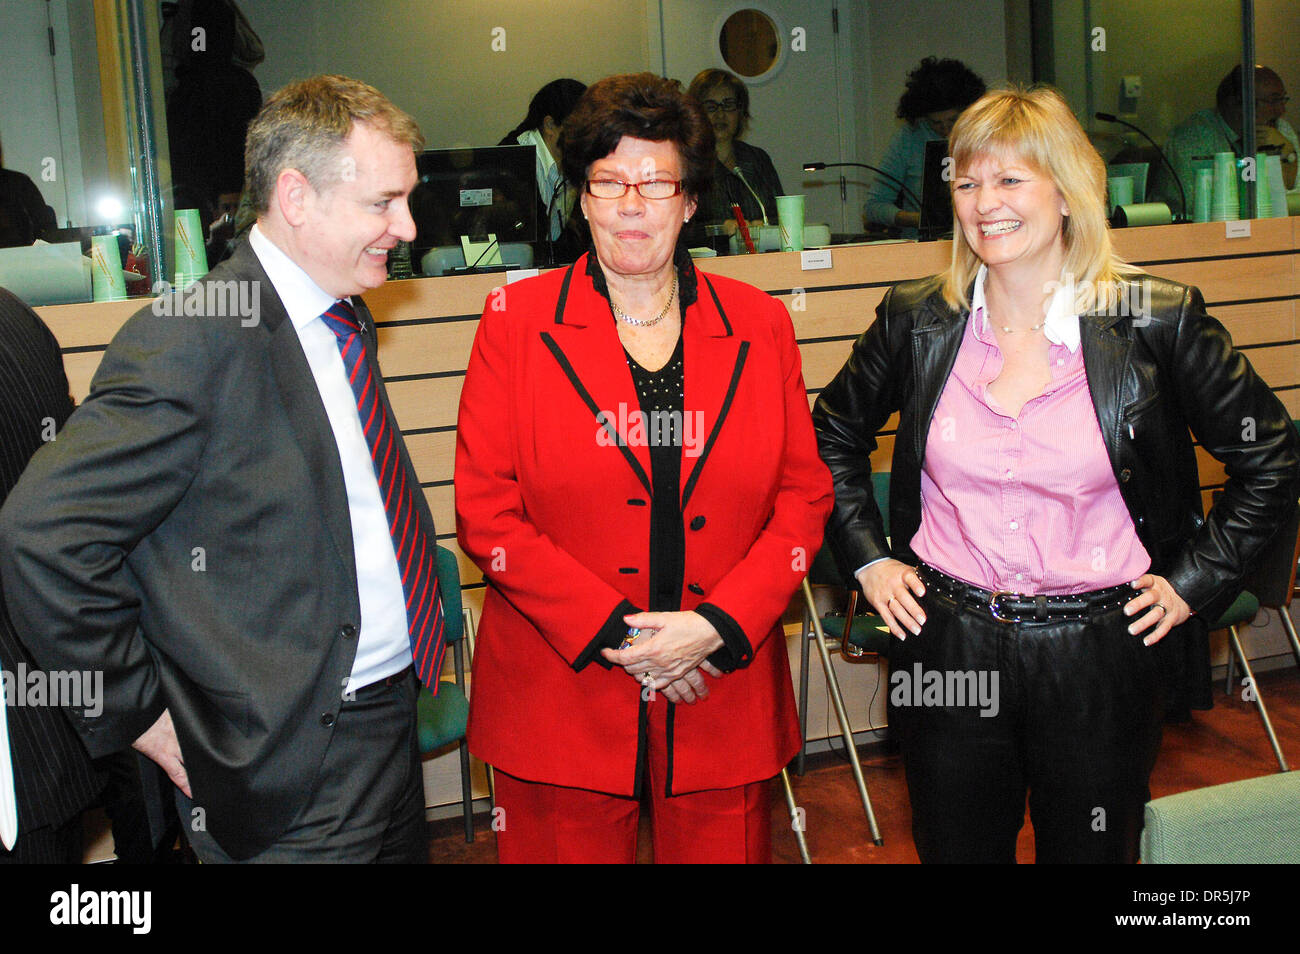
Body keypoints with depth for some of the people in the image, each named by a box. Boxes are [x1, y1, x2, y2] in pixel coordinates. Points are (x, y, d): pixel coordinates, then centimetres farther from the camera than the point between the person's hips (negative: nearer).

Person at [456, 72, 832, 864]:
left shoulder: (759, 325, 5)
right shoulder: (518, 322, 0)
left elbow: (805, 495, 4)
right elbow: (485, 511, -5)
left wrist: (719, 625, -9)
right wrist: (611, 632, -12)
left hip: (725, 694, 2)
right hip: (560, 702, -1)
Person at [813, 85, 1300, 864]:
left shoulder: (1158, 322, -7)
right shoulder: (916, 320, -1)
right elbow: (833, 436, 15)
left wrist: (1194, 581, -1)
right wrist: (866, 557, 7)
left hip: (1100, 655, -1)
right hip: (947, 651, 2)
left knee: (1091, 851, 15)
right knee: (957, 848, 16)